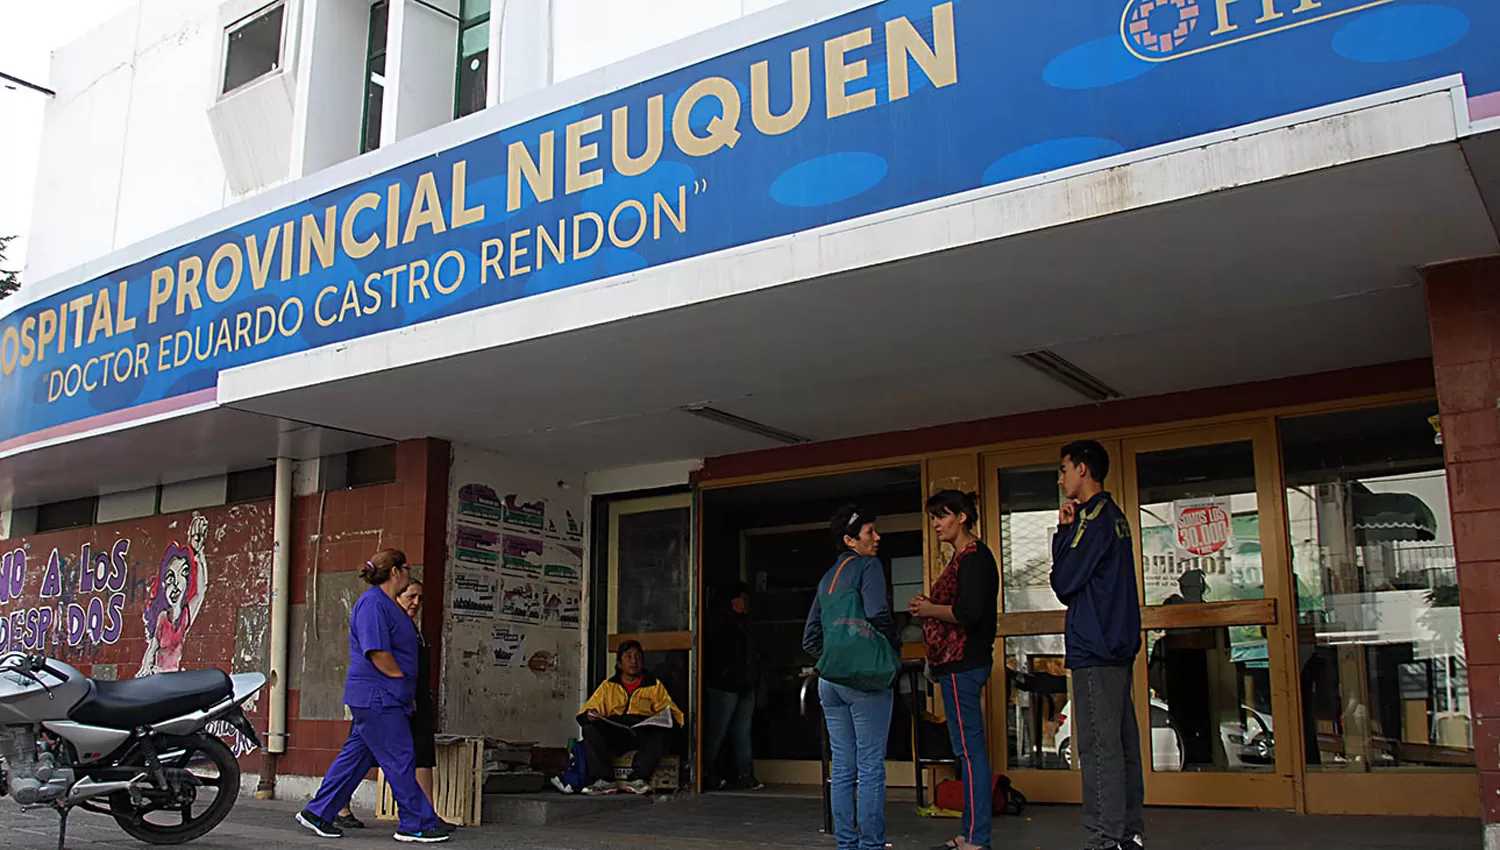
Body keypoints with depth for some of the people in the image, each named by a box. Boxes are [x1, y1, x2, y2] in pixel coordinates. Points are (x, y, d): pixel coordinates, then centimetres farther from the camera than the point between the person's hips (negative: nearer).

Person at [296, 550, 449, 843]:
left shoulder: (388, 604, 18)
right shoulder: (373, 603, -15)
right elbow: (377, 652, -23)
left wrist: (407, 694, 19)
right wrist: (402, 679, -12)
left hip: (384, 698, 10)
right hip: (376, 697, -10)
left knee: (357, 755, 13)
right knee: (400, 759, -5)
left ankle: (318, 813, 21)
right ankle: (416, 824, 1)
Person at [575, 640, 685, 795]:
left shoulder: (654, 685, 19)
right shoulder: (607, 686, 22)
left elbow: (673, 714, 9)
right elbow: (584, 714, 13)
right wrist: (589, 715, -10)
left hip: (645, 732, -1)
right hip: (613, 733, 1)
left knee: (659, 732, -33)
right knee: (590, 729, -27)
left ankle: (638, 779, -37)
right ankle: (604, 780, -32)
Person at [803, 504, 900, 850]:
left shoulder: (827, 578, 18)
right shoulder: (868, 566, -5)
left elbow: (810, 637, 16)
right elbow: (877, 615, -21)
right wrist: (894, 649, -6)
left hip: (829, 680, 7)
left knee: (843, 769, 11)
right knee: (871, 767, -3)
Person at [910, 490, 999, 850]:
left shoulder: (973, 557, -13)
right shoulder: (964, 556, 18)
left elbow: (969, 612, -23)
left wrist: (930, 609, -10)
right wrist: (930, 607, 9)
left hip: (963, 664, -11)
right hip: (960, 662, 11)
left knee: (969, 747, -8)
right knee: (969, 748, 12)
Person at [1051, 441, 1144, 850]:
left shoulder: (1094, 518, -13)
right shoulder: (1114, 515, 17)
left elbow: (1063, 582, -12)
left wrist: (1064, 531, -1)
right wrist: (1067, 531, 4)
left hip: (1095, 648, -10)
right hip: (1118, 645, 10)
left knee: (1098, 747, -7)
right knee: (1122, 743, 12)